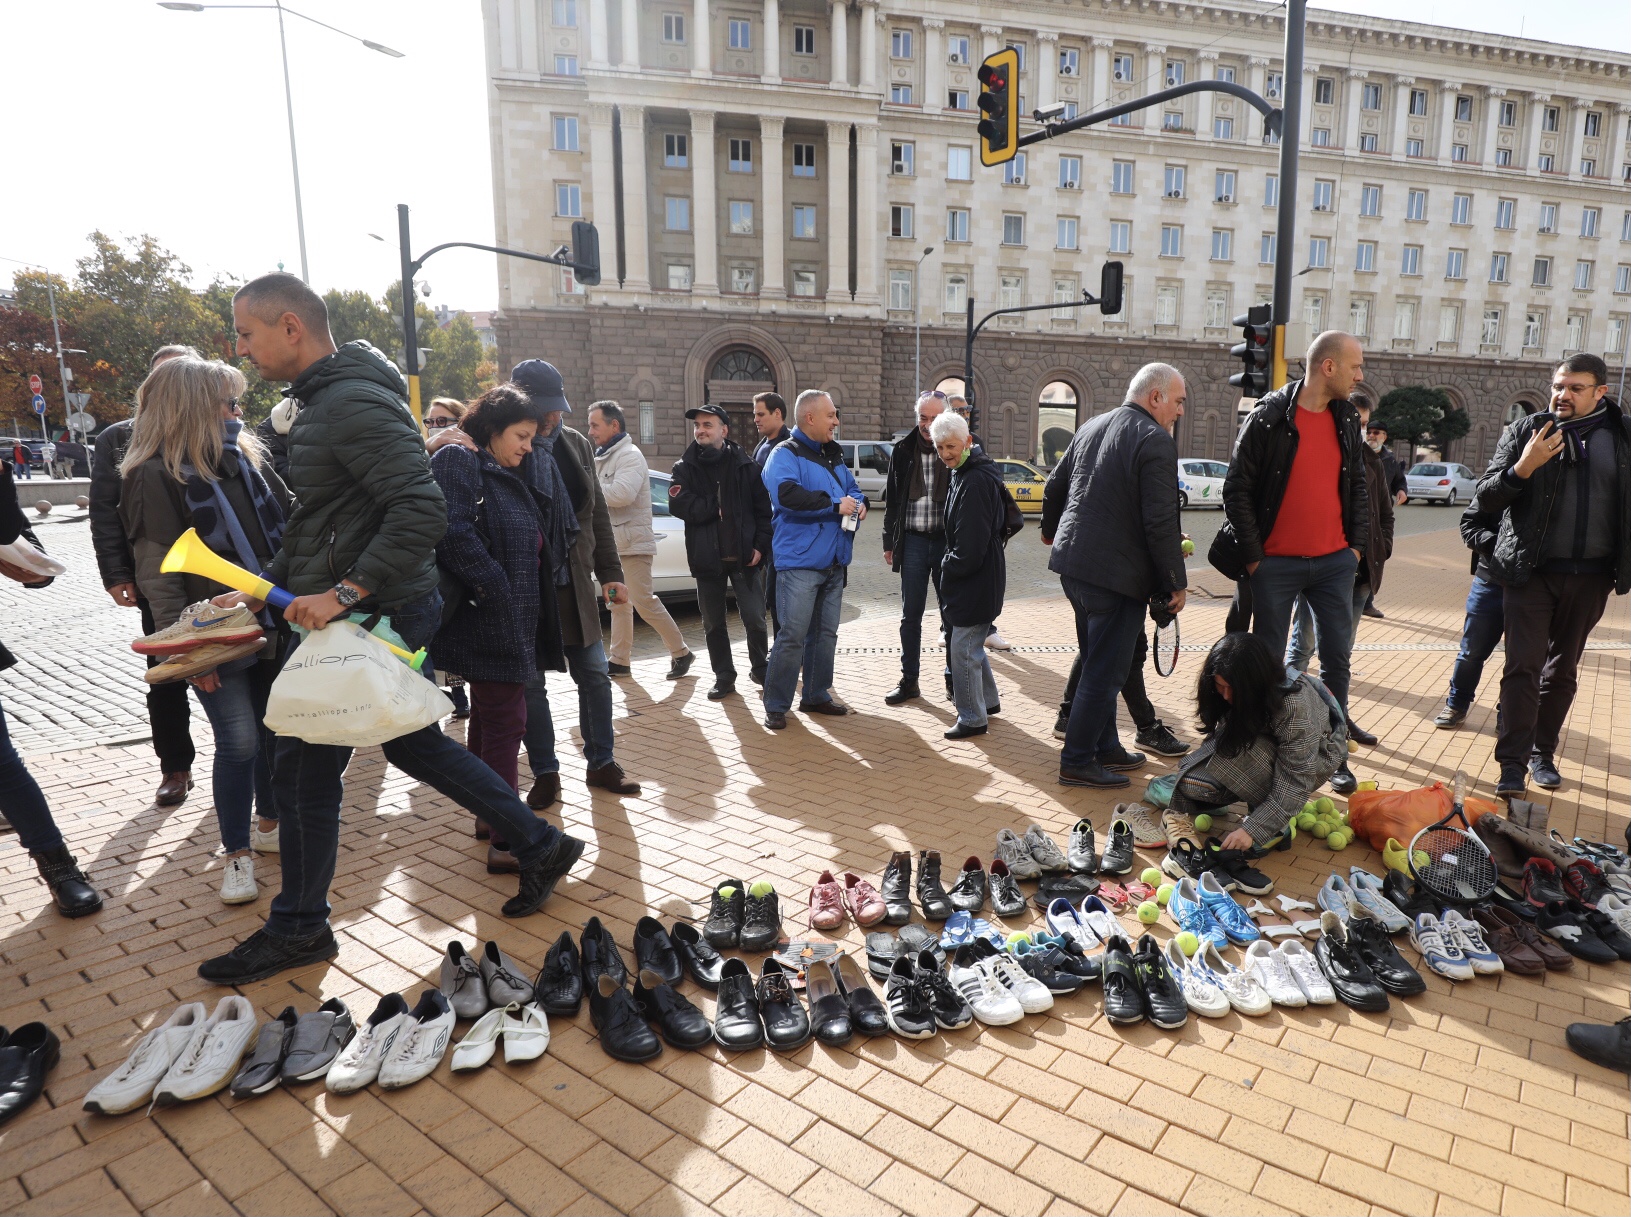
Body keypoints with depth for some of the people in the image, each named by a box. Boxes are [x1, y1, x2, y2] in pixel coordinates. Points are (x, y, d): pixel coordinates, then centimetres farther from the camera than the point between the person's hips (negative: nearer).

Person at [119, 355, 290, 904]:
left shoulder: (247, 459, 10)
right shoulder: (156, 477, -9)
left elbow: (285, 532, 15)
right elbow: (158, 575, -11)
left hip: (271, 625, 6)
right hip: (216, 638, -6)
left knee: (275, 730, 12)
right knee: (238, 741, -5)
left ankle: (269, 825, 31)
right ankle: (237, 854, 12)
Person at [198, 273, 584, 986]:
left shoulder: (355, 403, -18)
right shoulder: (322, 402, 15)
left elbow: (422, 510, -29)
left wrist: (343, 592, -28)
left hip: (373, 618, -10)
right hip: (372, 614, 10)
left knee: (304, 768, 4)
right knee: (416, 746, 18)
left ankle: (297, 930, 23)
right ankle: (541, 846, 27)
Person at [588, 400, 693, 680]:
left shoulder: (629, 455, -13)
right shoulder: (604, 457, 17)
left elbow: (622, 494, -28)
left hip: (632, 541, -10)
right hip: (613, 542, 10)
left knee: (644, 602, -9)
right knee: (619, 602, 12)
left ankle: (681, 652, 2)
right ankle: (619, 659, 19)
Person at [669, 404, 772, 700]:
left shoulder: (745, 465, 2)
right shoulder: (685, 467, 6)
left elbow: (763, 508, 0)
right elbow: (678, 504, -10)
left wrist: (760, 545, -8)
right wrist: (717, 509, -10)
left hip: (744, 555, -2)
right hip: (707, 558, 2)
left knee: (754, 619, 1)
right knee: (713, 623, 9)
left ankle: (760, 668, 24)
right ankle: (724, 677, 22)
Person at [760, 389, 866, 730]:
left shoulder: (834, 455, 17)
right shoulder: (785, 454, -8)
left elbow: (851, 487, 28)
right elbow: (786, 492, -27)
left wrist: (859, 502, 3)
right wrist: (834, 504, -23)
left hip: (834, 561, 8)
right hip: (799, 561, -8)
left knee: (825, 633, 14)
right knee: (792, 635, -8)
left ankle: (817, 695, 26)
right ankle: (776, 706, 1)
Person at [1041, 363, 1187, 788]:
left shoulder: (1091, 427, 11)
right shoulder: (1155, 441, -14)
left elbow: (1053, 487, 18)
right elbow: (1161, 522, -18)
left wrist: (1051, 531, 36)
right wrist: (1176, 584, -10)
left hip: (1073, 563, 9)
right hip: (1118, 573, -9)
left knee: (1098, 663, 20)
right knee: (1104, 671, 2)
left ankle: (1106, 747, 32)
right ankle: (1077, 762, 10)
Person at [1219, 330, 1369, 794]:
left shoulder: (1347, 419, 8)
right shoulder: (1269, 417, -9)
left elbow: (1358, 486, 17)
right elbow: (1237, 490, -9)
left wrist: (1357, 545, 8)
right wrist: (1253, 557, -10)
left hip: (1334, 563, 5)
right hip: (1276, 564, -5)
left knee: (1337, 658, 8)